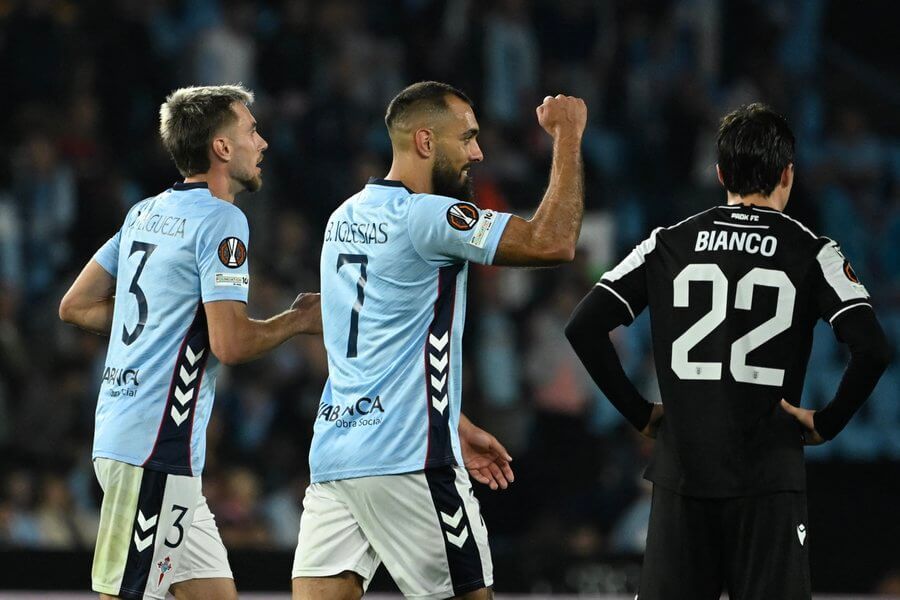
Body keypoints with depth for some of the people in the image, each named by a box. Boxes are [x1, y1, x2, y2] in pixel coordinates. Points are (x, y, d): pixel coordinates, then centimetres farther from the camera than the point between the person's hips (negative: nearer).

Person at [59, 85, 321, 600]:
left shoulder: (145, 213, 16)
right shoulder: (222, 220, -10)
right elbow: (231, 343, -17)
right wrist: (299, 321, -1)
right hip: (156, 447, -10)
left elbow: (76, 306, 19)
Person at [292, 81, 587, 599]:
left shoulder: (345, 219, 16)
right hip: (407, 460, -8)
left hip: (335, 452, 8)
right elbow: (553, 242, -17)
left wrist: (455, 426, 28)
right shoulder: (425, 216, -11)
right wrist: (568, 138, -6)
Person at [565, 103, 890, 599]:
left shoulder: (669, 244, 6)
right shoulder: (810, 251, -1)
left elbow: (583, 329, 1)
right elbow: (870, 349, -13)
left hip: (681, 470, 2)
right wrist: (827, 423, 0)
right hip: (768, 477, -2)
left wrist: (639, 412, 7)